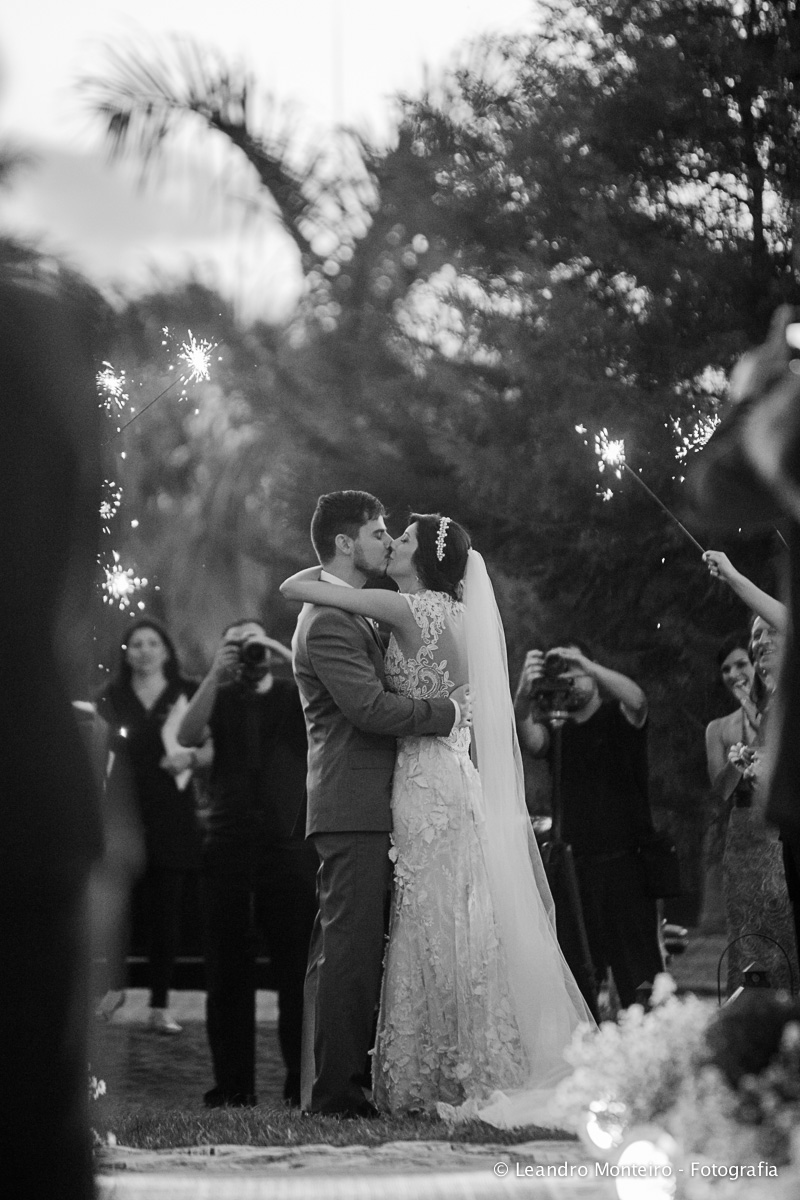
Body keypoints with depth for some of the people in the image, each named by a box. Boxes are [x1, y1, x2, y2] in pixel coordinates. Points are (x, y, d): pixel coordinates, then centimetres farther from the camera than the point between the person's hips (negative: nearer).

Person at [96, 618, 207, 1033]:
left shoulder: (187, 694, 8)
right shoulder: (111, 697, 11)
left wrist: (190, 757, -10)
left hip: (172, 815, 0)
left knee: (165, 909, 0)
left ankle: (160, 1006, 5)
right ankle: (114, 986, 13)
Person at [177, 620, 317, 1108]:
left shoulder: (297, 696, 12)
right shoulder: (221, 700, 14)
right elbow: (188, 737, -3)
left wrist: (283, 651, -7)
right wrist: (216, 674, -9)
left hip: (290, 845, -1)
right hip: (228, 846, 1)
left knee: (298, 966, -4)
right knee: (228, 968, 1)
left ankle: (303, 1081, -1)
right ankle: (234, 1082, 6)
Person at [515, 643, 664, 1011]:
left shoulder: (619, 716, 7)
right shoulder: (555, 727, 12)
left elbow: (635, 698, -16)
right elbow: (530, 740, -9)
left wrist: (586, 665, -30)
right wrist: (524, 697, -31)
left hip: (626, 861, -2)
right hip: (574, 866, 2)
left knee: (638, 973, -9)